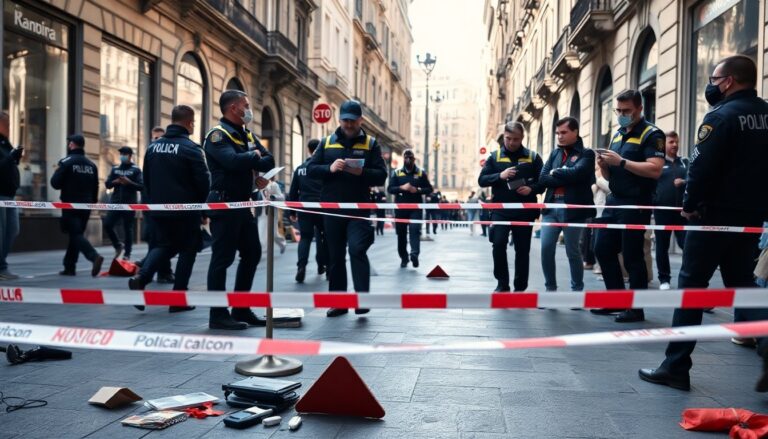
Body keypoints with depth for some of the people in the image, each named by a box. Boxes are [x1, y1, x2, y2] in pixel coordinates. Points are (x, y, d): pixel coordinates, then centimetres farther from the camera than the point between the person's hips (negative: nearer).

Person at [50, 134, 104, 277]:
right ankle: (69, 267, 17)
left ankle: (94, 257, -31)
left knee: (76, 234, -9)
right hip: (86, 206, 6)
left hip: (70, 206, -6)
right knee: (76, 234, 14)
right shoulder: (91, 165, 9)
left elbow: (55, 183, -10)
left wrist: (57, 172, 9)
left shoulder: (66, 162, -8)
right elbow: (95, 188, 12)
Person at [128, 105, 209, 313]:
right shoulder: (191, 148, -13)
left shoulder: (153, 146, 7)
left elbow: (146, 180, 14)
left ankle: (141, 277, -5)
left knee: (164, 246, 20)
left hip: (158, 209, 6)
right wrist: (203, 207, 2)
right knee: (187, 250, 7)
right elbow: (204, 181, -14)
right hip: (185, 210, -5)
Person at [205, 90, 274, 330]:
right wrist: (255, 156, -10)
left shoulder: (247, 135, 16)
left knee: (252, 253, 13)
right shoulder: (217, 135, -12)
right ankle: (218, 315, 0)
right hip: (224, 204, -9)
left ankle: (241, 309, 22)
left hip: (243, 204, 9)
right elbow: (233, 161, -29)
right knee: (222, 259, -5)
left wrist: (264, 173, -10)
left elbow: (269, 159, 12)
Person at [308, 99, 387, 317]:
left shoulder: (371, 144, 5)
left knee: (357, 250, -17)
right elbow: (311, 169, 5)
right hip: (331, 209, 3)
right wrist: (329, 168, -14)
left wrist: (362, 172, -21)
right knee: (335, 256, 8)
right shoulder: (326, 142, 11)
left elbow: (381, 175, -2)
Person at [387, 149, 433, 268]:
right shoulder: (396, 173, 8)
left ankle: (414, 254, -29)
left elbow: (429, 189, 6)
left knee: (415, 229, -19)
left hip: (416, 207, -1)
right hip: (400, 208, 1)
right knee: (401, 233, 5)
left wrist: (417, 190, -13)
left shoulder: (421, 173, 7)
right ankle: (404, 258, 16)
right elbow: (390, 189, 1)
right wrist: (402, 188, -17)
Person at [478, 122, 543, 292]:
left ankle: (520, 288, 15)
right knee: (498, 244, -11)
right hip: (500, 210, 0)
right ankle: (502, 283, 5)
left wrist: (531, 188, -16)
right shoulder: (494, 156, 5)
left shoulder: (533, 157, 4)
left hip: (524, 211, 0)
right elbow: (482, 180, 1)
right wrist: (500, 176, -16)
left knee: (522, 249, 5)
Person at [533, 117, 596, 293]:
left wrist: (554, 174, -4)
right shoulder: (555, 153, 15)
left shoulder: (586, 154, 0)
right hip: (551, 207, 4)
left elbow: (576, 173, -17)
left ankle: (577, 290, 18)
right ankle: (550, 289, 12)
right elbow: (543, 178, 5)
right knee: (546, 248, -2)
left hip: (573, 209, -4)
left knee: (572, 251, 4)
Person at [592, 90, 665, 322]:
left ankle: (636, 308, 7)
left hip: (636, 205, -8)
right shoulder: (617, 134, 15)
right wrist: (604, 164, -4)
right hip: (614, 201, 8)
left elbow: (654, 170, -22)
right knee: (602, 249, 10)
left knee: (632, 256, -3)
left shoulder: (651, 134, -7)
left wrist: (621, 162, -22)